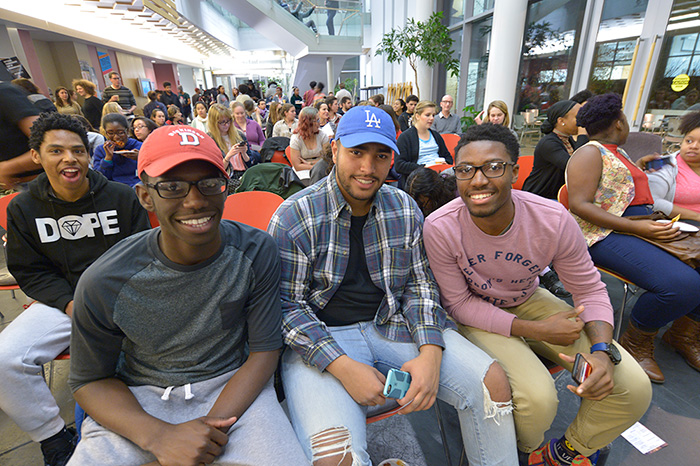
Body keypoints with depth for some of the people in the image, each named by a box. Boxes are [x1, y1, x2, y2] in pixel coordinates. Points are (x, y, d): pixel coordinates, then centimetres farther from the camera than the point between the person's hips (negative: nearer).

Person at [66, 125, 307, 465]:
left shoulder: (257, 253, -15)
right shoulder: (103, 283, -14)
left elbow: (265, 349, -9)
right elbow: (90, 380, -2)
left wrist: (212, 426, -20)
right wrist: (159, 436, -18)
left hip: (233, 385, 0)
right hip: (138, 398, 1)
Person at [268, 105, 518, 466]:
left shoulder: (405, 210, 3)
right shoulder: (293, 217, -10)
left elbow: (419, 286, 6)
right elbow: (287, 305, -9)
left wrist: (430, 353, -10)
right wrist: (343, 367, -20)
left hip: (393, 325, 4)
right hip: (320, 338, -3)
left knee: (492, 383, -9)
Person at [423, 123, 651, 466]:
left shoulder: (554, 220, -21)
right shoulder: (440, 228, -27)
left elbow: (590, 290, -5)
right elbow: (459, 303, -16)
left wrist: (602, 351, -24)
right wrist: (537, 330, -24)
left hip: (530, 301, 4)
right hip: (477, 314, -3)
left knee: (634, 388, -7)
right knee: (536, 398, -27)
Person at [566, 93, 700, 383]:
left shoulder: (617, 154, 24)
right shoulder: (589, 153, -5)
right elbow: (579, 205, -17)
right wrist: (635, 227, -21)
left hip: (645, 228, 9)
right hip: (607, 235, -9)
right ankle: (636, 342, -3)